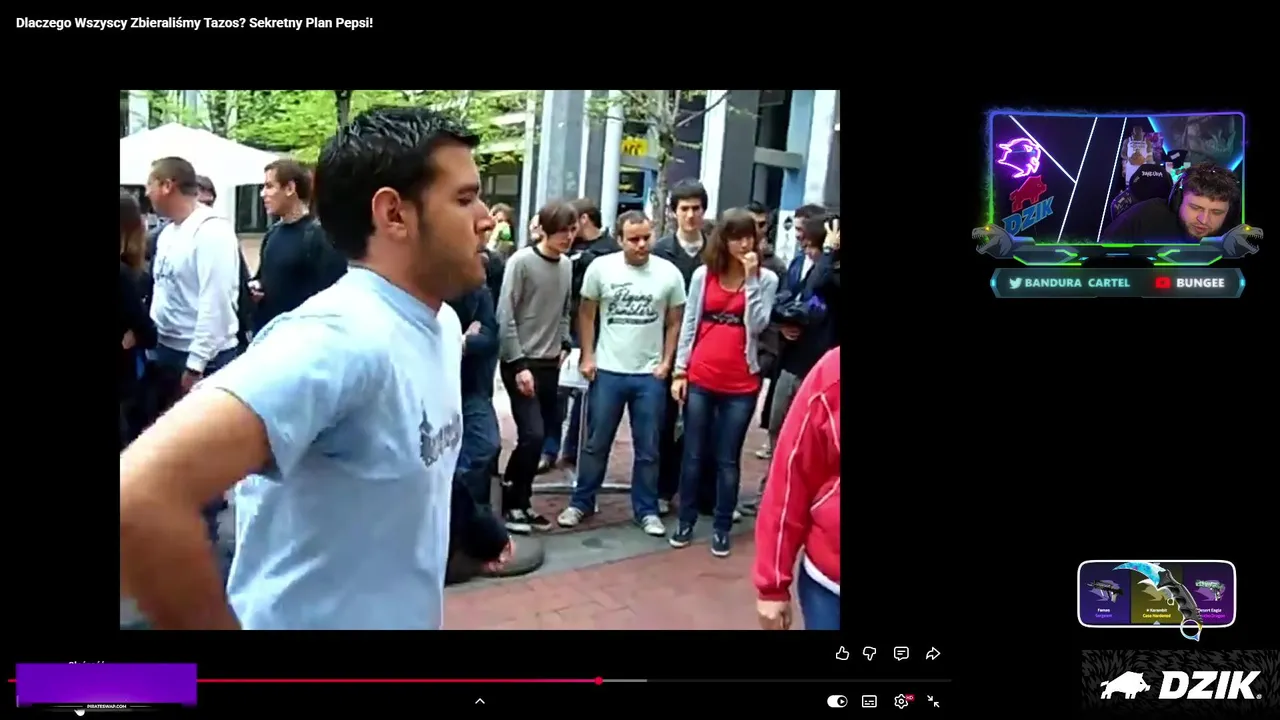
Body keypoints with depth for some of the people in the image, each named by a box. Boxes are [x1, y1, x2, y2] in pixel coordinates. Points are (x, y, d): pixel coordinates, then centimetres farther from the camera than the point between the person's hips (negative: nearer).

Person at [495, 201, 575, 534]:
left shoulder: (567, 265, 8)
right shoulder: (521, 261, -10)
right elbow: (505, 317, -13)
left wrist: (564, 344, 7)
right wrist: (518, 364, -16)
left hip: (550, 364, 6)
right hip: (521, 362, -6)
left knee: (543, 435, 7)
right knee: (532, 435, -11)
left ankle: (521, 501, 22)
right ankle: (510, 503, 7)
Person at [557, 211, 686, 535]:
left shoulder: (669, 273, -4)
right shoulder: (601, 267, -5)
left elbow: (674, 323, 4)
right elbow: (586, 314, 3)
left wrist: (666, 362, -2)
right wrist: (587, 356, -2)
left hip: (650, 375, 0)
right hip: (607, 371, 0)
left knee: (648, 449, 10)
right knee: (596, 444, 11)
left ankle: (647, 510, 24)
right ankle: (581, 502, 26)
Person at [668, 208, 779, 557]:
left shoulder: (766, 279, 1)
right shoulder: (703, 274, 4)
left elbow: (757, 325, -12)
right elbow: (689, 324, 6)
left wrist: (751, 278, -14)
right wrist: (680, 371, 2)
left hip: (741, 384, -1)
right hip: (700, 379, 1)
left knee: (728, 459, 7)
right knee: (693, 454, 10)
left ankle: (722, 528, 19)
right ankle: (686, 521, 23)